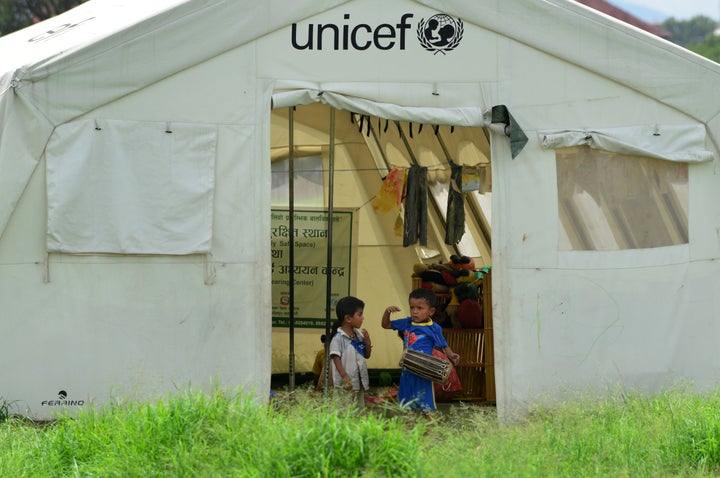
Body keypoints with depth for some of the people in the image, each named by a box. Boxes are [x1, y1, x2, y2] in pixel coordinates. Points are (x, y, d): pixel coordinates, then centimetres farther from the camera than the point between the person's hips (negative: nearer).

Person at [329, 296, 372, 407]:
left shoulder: (359, 335, 9)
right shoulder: (338, 338, -13)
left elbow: (367, 355, 16)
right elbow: (336, 358, -17)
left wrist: (367, 342, -2)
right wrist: (344, 377, -26)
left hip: (359, 383, 7)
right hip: (345, 385, -7)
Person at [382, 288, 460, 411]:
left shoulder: (434, 329, -8)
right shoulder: (407, 323, 5)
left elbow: (444, 346, -2)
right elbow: (386, 325, 17)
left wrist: (451, 356, -23)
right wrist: (387, 311, -2)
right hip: (407, 372, 5)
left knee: (425, 407, -5)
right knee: (405, 407, 14)